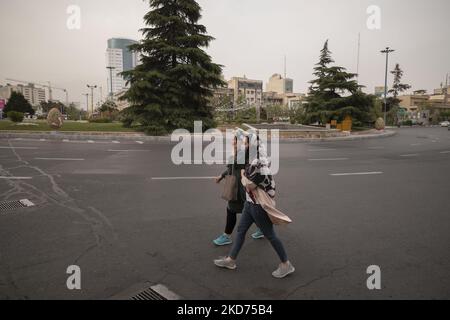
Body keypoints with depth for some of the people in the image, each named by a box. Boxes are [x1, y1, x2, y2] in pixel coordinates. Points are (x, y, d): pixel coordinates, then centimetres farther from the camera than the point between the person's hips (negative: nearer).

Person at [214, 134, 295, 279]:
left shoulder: (258, 163, -26)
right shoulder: (254, 159, 3)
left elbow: (250, 186, -24)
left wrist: (243, 174, -7)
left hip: (259, 205, -10)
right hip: (250, 203, 10)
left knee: (270, 235, 5)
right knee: (241, 230, 18)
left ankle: (286, 265, 23)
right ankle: (231, 260, 33)